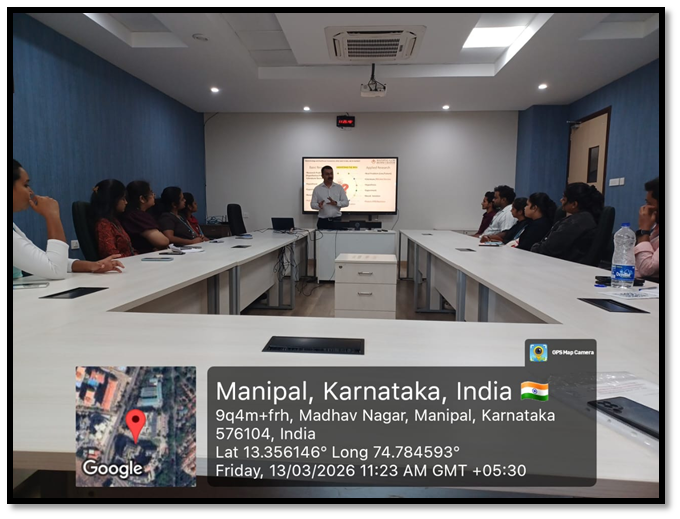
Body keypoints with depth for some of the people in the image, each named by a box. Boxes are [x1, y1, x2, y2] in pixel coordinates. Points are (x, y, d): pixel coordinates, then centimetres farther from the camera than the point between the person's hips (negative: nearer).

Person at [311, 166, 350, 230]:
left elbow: (346, 202, 3)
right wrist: (319, 205, -19)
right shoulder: (317, 189, 6)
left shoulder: (339, 188, 6)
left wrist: (336, 203, -15)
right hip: (323, 221, 0)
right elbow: (313, 204, 3)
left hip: (336, 220, 0)